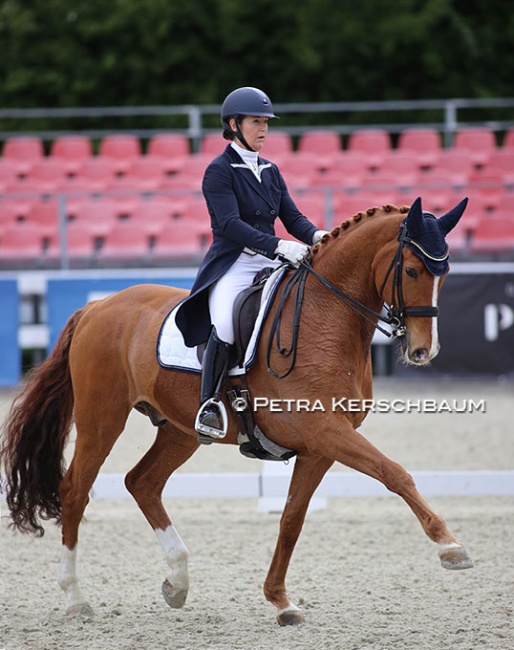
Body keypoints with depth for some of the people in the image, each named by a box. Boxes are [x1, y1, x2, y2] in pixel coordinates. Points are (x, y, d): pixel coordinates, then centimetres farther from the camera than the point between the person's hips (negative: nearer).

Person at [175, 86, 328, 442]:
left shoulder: (270, 171, 18)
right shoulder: (219, 171, -3)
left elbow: (292, 216, 12)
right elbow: (231, 224, -16)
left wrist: (315, 235, -11)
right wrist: (278, 246, -27)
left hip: (270, 264, 7)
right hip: (232, 265, -7)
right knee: (225, 327, -33)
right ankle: (210, 403, -18)